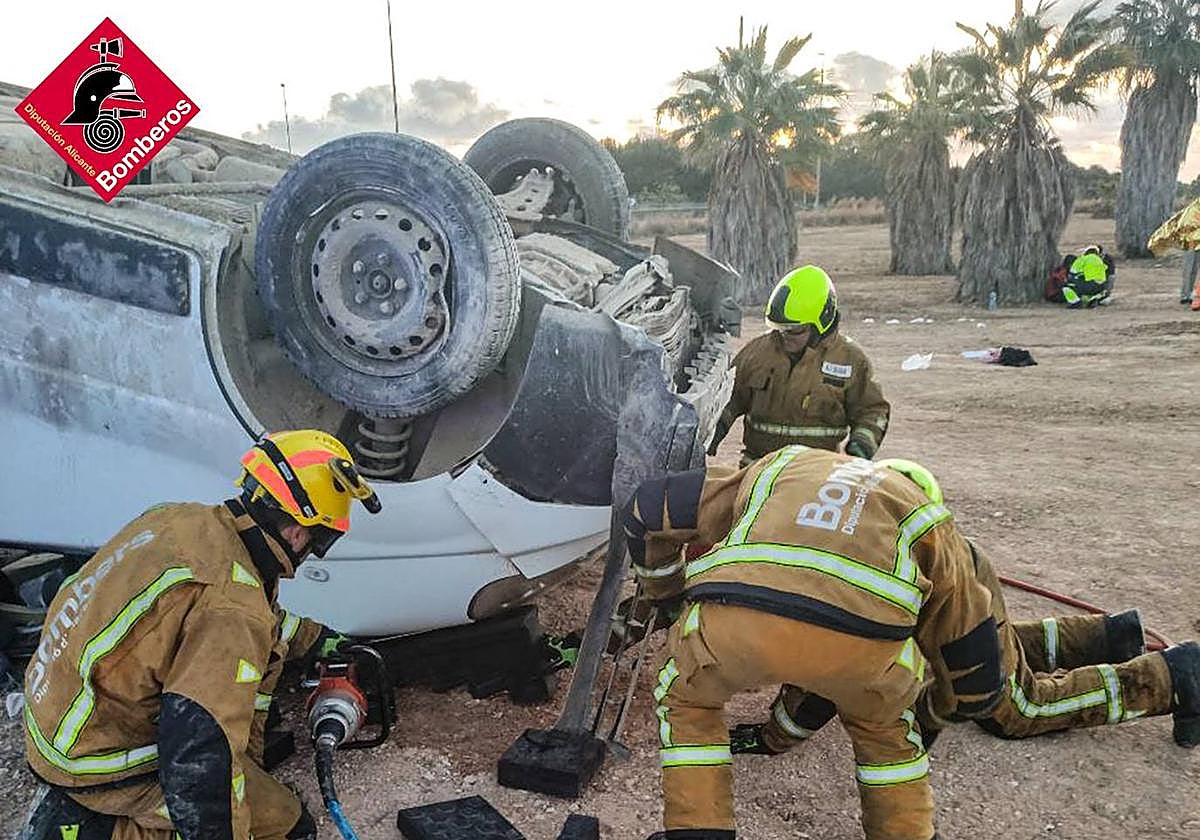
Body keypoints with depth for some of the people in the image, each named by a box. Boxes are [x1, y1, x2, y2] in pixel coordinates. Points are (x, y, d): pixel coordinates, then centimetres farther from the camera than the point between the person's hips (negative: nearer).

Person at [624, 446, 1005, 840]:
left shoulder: (775, 467, 37)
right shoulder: (924, 513, 35)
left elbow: (648, 508, 35)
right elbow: (970, 633, 40)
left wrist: (665, 594, 50)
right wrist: (968, 703, 60)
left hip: (734, 619, 0)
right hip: (861, 635, 0)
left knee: (685, 699, 34)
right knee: (883, 722, 36)